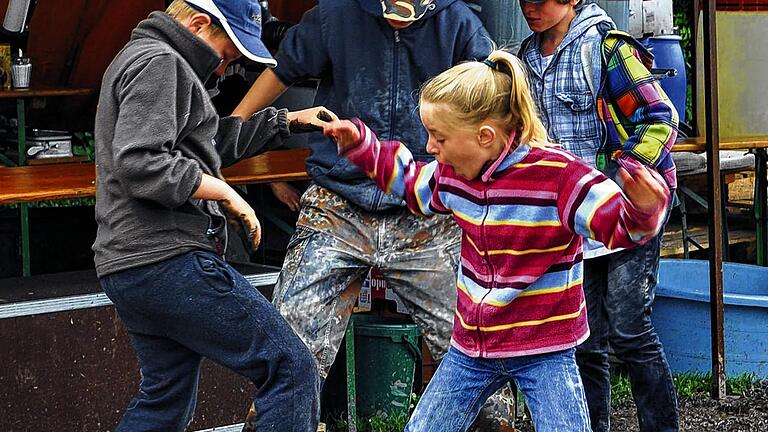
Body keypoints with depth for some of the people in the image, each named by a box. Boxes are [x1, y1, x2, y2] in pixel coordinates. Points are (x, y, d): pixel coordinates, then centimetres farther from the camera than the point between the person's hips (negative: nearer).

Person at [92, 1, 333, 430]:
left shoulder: (140, 59, 25)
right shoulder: (159, 62, -9)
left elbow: (216, 138, 35)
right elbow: (141, 165, -22)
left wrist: (290, 119, 36)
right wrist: (225, 193, -13)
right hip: (169, 261, -11)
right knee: (294, 370, -10)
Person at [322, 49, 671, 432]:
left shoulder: (557, 175, -21)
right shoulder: (451, 174, 0)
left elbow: (622, 225, -24)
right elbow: (409, 182, 23)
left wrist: (643, 209, -47)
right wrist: (360, 145, 15)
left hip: (545, 350, -6)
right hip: (471, 346, 6)